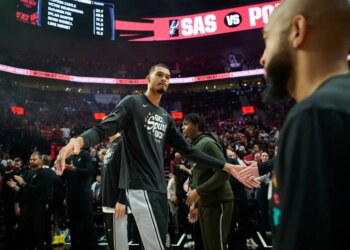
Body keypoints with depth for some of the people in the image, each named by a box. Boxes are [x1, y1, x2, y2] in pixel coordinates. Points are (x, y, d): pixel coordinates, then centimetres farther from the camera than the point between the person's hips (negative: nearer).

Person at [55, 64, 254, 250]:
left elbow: (188, 150, 17)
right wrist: (80, 140, -38)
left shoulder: (166, 117, 18)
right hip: (140, 186, -8)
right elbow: (102, 129, -13)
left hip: (160, 187, 8)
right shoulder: (132, 103, -1)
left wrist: (226, 166, 12)